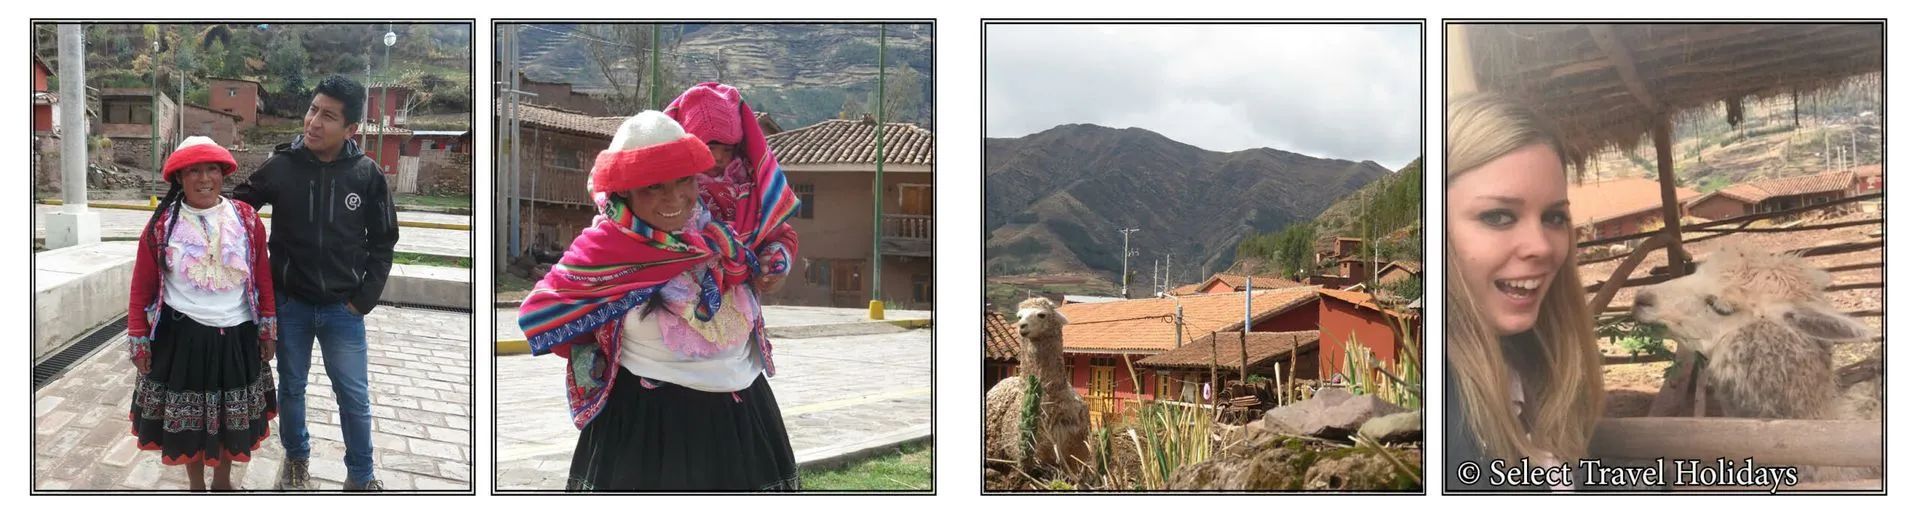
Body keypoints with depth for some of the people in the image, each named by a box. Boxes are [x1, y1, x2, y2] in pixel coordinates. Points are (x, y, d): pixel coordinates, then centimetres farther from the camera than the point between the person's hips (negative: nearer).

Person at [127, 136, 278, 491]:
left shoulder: (247, 219, -2)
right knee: (187, 417, 12)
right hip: (181, 336, -1)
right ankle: (196, 486, 32)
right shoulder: (162, 224, -6)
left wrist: (268, 328, 4)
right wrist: (138, 340, -1)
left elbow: (263, 278, 3)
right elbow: (142, 288, -1)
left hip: (237, 336, 1)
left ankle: (223, 481, 37)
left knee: (233, 416, 14)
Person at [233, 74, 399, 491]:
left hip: (343, 308, -1)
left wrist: (364, 299, -4)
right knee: (292, 387, 17)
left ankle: (361, 476, 24)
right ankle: (296, 458, 40)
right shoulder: (280, 166, -10)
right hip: (290, 303, 1)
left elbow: (383, 242, 0)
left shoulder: (367, 174, -9)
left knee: (355, 398, 7)